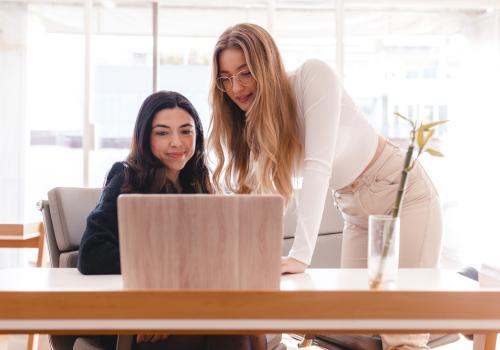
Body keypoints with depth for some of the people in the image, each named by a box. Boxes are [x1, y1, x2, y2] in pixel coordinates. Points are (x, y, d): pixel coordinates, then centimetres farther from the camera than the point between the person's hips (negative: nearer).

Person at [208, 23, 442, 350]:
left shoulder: (313, 76, -22)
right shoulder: (252, 123, -3)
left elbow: (318, 164, -32)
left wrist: (301, 255, -39)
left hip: (403, 190, -6)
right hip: (356, 210, 6)